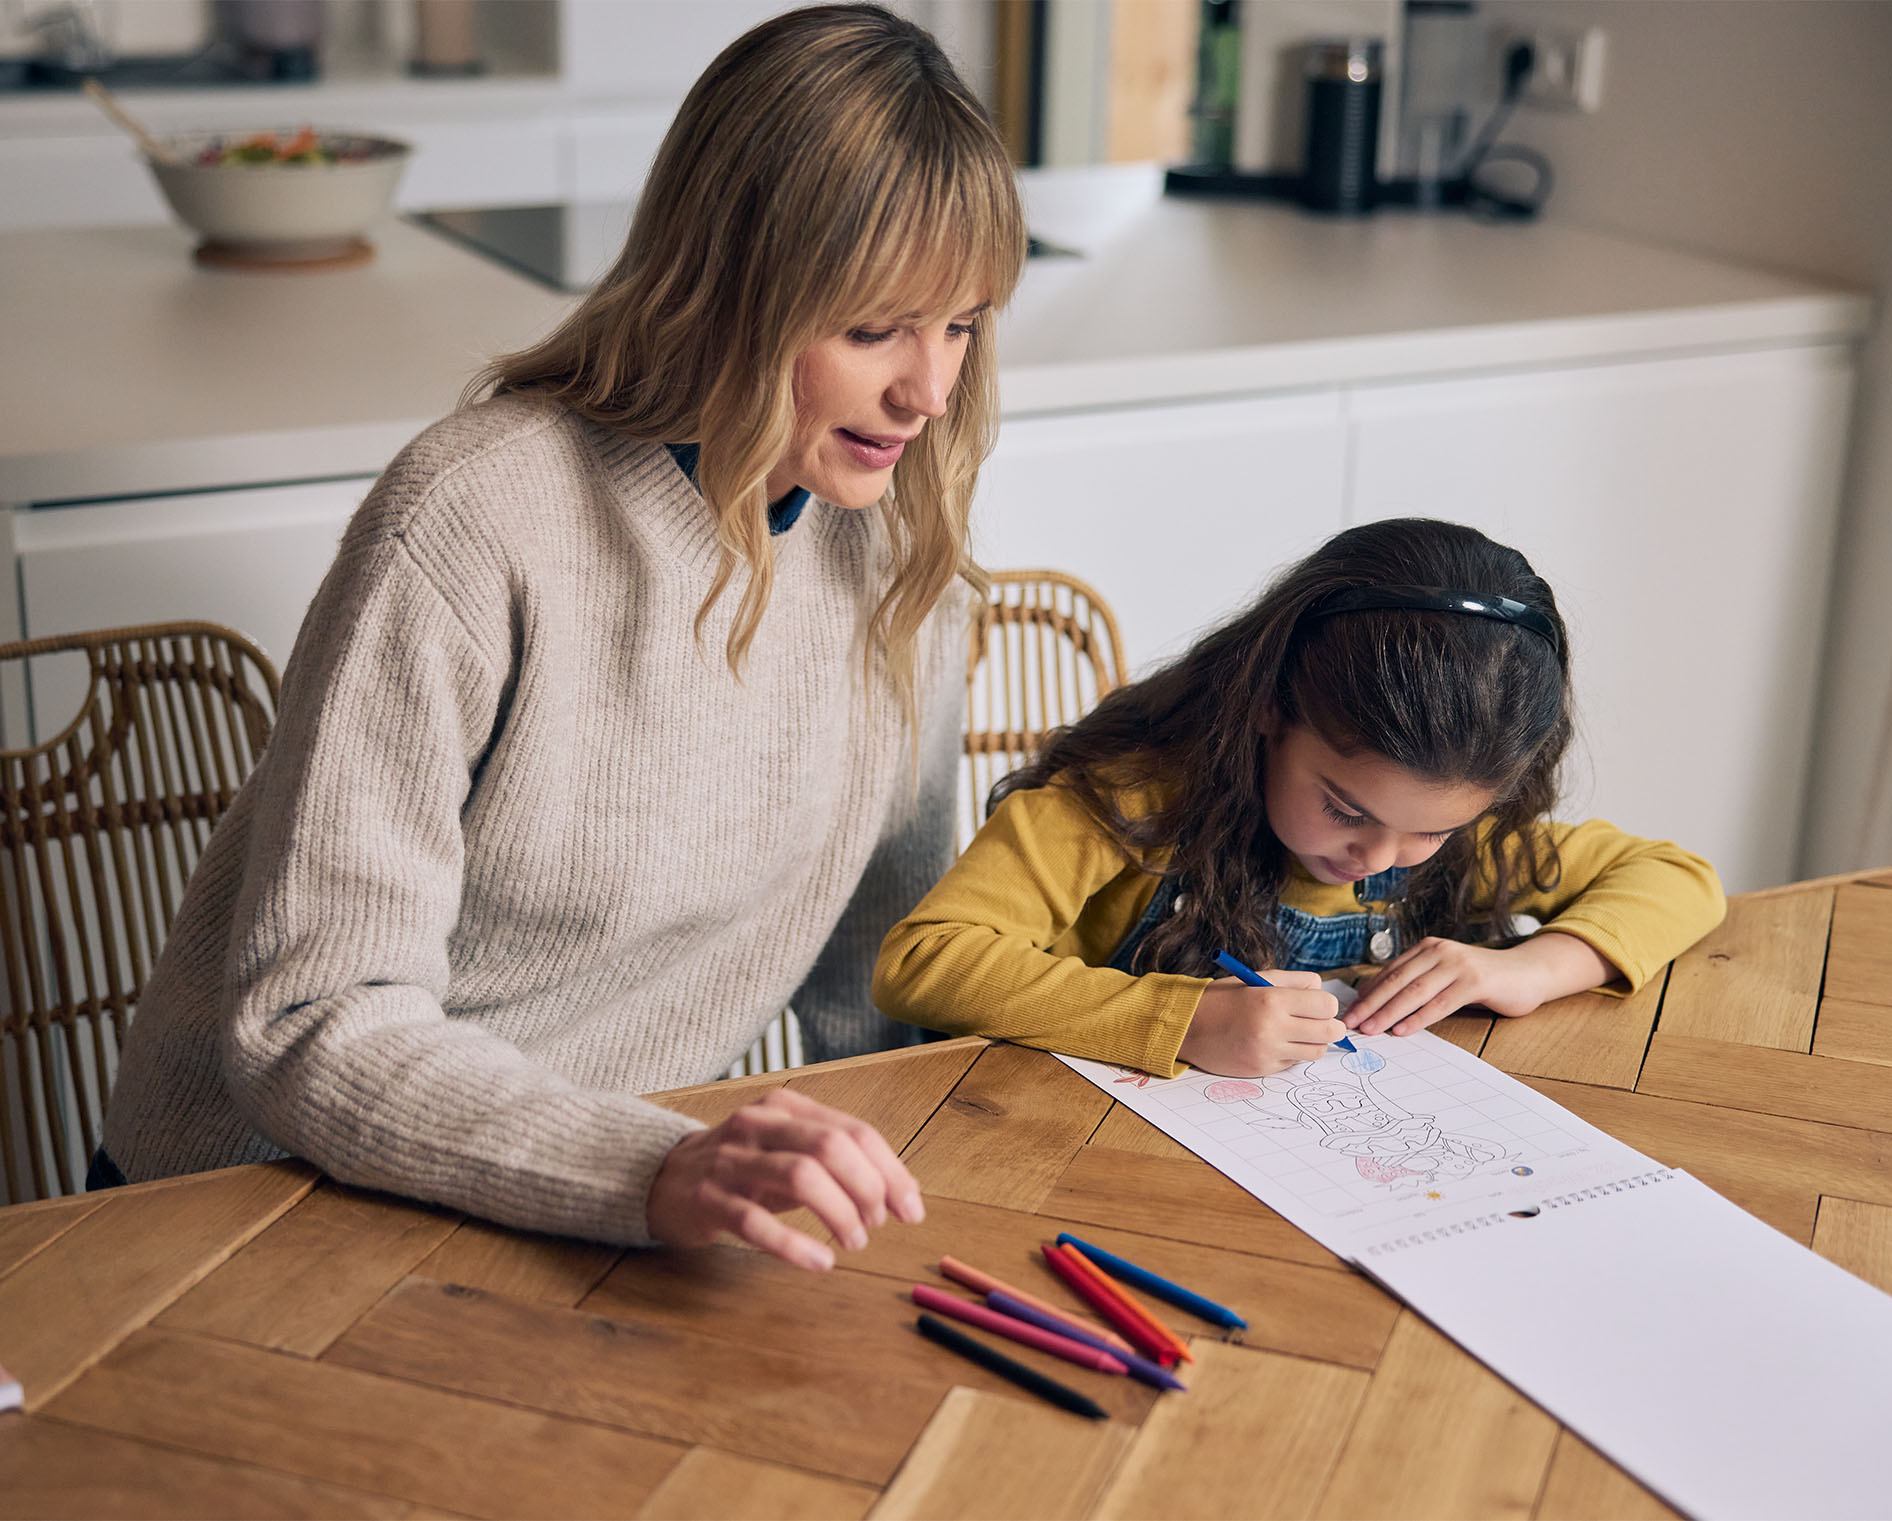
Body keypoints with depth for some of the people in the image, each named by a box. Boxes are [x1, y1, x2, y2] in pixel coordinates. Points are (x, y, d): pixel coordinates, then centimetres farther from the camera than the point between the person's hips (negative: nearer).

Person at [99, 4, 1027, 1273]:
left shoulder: (897, 542, -2)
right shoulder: (474, 525, -21)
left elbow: (871, 984, 11)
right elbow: (310, 1027, -23)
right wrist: (656, 1175, -35)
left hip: (627, 1194, 5)